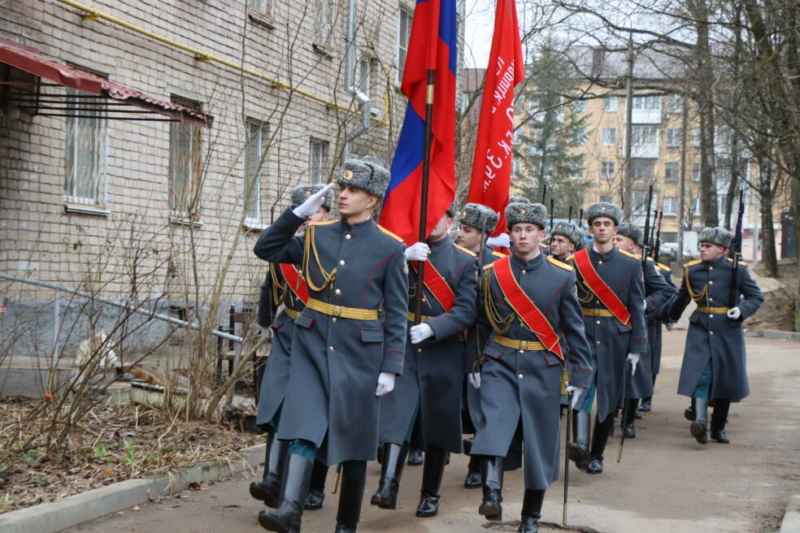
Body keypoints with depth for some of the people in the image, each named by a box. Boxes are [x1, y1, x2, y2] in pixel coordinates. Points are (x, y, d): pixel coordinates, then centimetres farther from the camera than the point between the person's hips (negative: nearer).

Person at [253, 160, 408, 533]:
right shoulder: (316, 235, 6)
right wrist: (299, 212, 1)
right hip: (313, 345, 2)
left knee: (353, 439, 7)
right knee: (304, 428, -12)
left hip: (360, 353, -2)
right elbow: (266, 249, 11)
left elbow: (396, 314, -3)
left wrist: (390, 368, -8)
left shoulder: (390, 248, -3)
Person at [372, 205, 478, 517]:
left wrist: (432, 327, -23)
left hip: (443, 353, -1)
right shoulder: (404, 251, 9)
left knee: (437, 425, 7)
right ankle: (388, 486, -19)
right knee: (397, 416, -13)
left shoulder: (465, 261, 2)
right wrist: (404, 256, -20)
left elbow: (467, 311, -8)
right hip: (403, 349, 1)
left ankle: (431, 495, 18)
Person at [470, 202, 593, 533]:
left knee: (539, 442, 5)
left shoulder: (562, 276, -1)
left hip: (543, 369, 0)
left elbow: (574, 329, 1)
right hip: (500, 364, 0)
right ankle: (491, 496, -28)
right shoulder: (492, 273, 2)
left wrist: (579, 377, -2)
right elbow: (480, 322, 9)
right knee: (493, 427, -22)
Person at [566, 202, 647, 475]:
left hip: (615, 340, 1)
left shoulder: (631, 264, 5)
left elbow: (637, 308, 3)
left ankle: (596, 455, 20)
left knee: (608, 399, 7)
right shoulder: (575, 261, 5)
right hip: (583, 334, -1)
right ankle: (580, 444, -35)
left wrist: (636, 348, -2)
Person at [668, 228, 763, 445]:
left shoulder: (737, 270, -5)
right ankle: (700, 422, -28)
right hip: (700, 331, 1)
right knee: (699, 376, -17)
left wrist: (741, 309, -18)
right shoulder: (692, 270, 3)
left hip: (727, 333, -1)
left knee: (725, 381, 7)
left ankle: (718, 428, 20)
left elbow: (757, 297, 1)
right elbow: (682, 297, 21)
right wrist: (671, 317, 34)